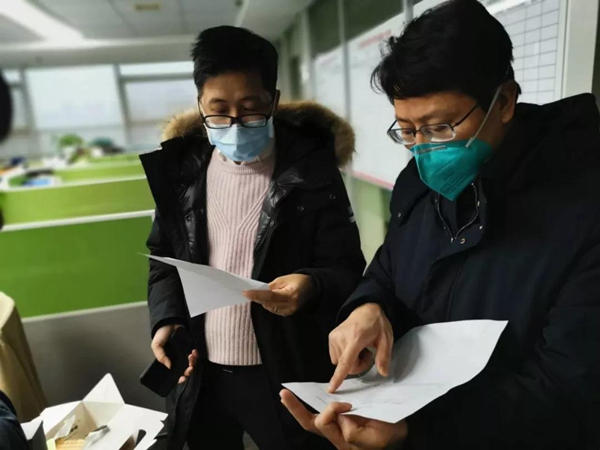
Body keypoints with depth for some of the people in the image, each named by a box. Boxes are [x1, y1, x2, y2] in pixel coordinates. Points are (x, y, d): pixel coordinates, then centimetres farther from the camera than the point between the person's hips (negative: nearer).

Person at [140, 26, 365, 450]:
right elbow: (164, 256, 9)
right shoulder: (182, 167, -1)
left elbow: (349, 272, -12)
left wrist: (313, 288, -34)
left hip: (286, 375, -3)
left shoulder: (310, 167, -11)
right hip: (202, 372, 4)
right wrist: (166, 319, -6)